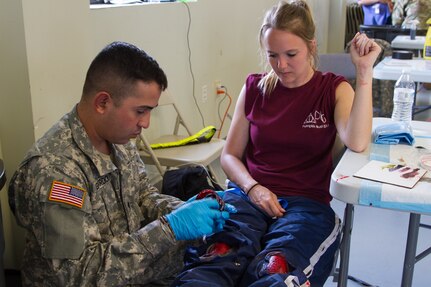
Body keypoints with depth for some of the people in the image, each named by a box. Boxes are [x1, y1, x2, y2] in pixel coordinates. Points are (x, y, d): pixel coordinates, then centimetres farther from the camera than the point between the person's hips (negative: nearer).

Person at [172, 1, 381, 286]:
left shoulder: (334, 89, 8)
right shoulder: (255, 87, 13)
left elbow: (357, 142, -12)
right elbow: (230, 155, 14)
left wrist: (364, 72, -15)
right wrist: (253, 188, -5)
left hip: (306, 202, -1)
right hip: (248, 195, 1)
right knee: (214, 259, -33)